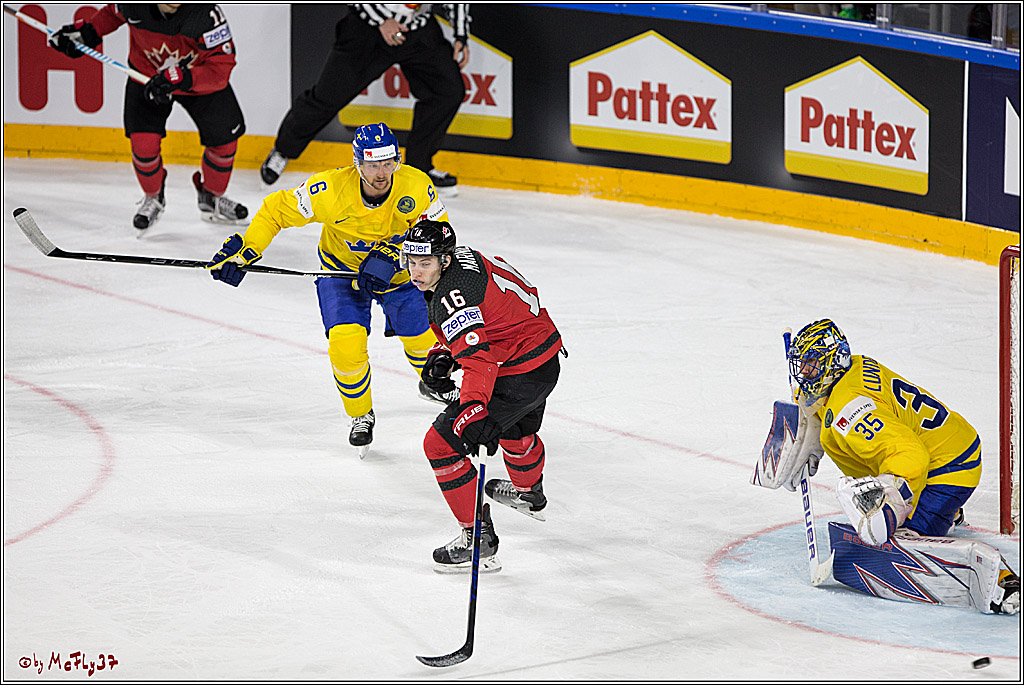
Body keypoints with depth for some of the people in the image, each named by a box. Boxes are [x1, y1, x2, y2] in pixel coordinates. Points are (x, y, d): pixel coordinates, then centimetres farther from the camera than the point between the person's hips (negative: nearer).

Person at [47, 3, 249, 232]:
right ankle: (153, 198, 16)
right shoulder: (133, 6, -26)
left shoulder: (206, 13, -36)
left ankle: (211, 197, 27)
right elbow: (113, 13, 1)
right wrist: (86, 31, -9)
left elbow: (221, 67, -35)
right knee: (143, 144, -14)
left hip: (200, 81, 0)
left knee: (224, 139, -1)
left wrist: (181, 78, -46)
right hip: (147, 75, 0)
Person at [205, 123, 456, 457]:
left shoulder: (416, 186, -29)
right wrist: (243, 251, -30)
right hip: (342, 270, -2)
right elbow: (276, 210, -21)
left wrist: (391, 257, -32)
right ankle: (361, 415, 7)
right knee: (345, 341, -20)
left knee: (421, 335, 5)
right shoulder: (331, 189, -32)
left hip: (399, 271, 2)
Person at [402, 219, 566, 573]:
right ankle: (529, 493, 70)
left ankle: (478, 540, -8)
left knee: (442, 444, -10)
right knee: (515, 429, 39)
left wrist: (473, 410, -51)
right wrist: (443, 355, 7)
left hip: (520, 375, -10)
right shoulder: (463, 256, 3)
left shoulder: (452, 294, -27)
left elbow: (478, 358, -40)